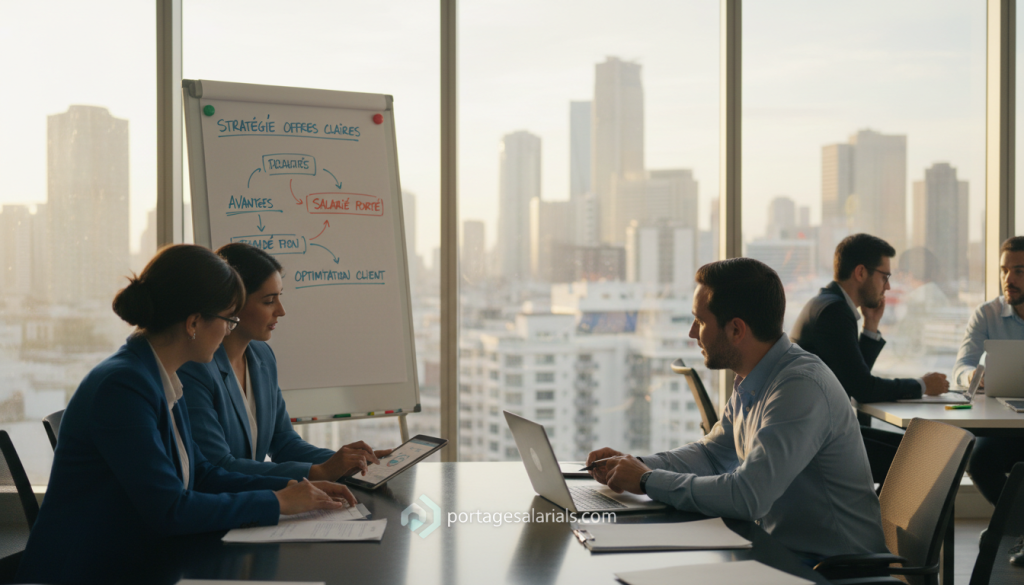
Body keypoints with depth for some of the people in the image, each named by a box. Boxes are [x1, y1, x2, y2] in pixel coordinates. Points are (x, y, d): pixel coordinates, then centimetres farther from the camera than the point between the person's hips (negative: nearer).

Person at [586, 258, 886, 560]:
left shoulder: (802, 387, -25)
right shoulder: (751, 383, 6)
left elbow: (746, 497, -31)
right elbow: (712, 453, 20)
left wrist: (647, 481, -19)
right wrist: (636, 465, 3)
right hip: (781, 546, 8)